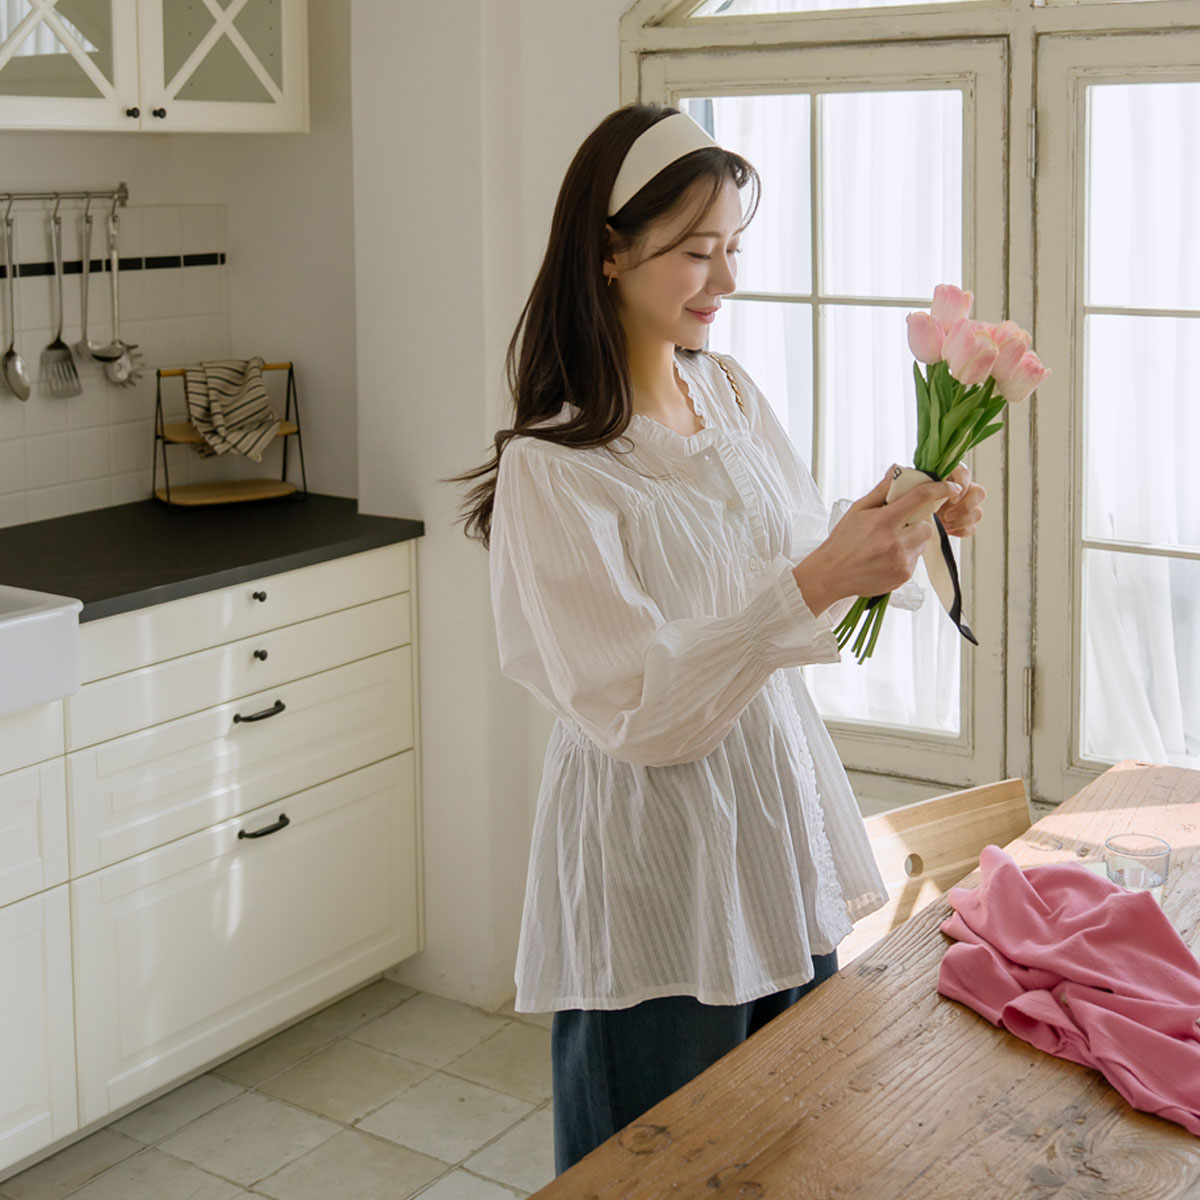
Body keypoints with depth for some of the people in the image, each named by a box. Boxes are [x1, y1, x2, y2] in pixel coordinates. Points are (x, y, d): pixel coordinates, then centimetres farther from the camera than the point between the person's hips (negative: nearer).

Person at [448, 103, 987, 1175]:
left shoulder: (732, 394, 3)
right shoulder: (550, 468, -18)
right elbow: (633, 711, -24)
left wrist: (896, 527, -7)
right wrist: (813, 585, -32)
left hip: (781, 820, 7)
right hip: (653, 859, -6)